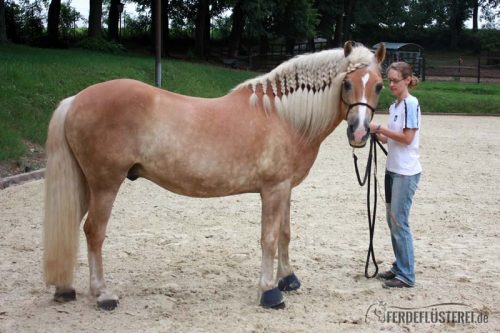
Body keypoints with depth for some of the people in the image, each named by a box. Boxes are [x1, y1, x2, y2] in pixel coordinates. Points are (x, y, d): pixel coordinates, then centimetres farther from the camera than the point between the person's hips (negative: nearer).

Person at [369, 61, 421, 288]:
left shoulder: (411, 104, -13)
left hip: (406, 172, -9)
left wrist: (379, 128, -16)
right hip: (393, 169, 9)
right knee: (392, 220, 13)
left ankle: (406, 276, -1)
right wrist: (376, 133, 0)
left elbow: (407, 138, -19)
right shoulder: (394, 106, 12)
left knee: (399, 221, -7)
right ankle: (399, 267, 24)